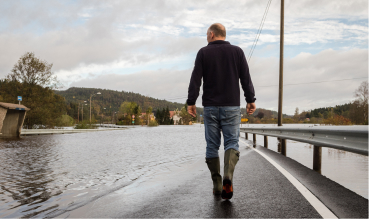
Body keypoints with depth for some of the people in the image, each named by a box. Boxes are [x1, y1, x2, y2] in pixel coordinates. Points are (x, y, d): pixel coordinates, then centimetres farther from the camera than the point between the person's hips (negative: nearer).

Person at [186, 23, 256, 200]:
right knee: (232, 142, 4)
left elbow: (195, 80, -3)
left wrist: (191, 102, -1)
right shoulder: (237, 51, 6)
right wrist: (251, 100, 7)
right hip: (231, 106, 0)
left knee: (212, 145, 8)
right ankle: (228, 175, -20)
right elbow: (246, 79, 3)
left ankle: (217, 184, 11)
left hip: (210, 107, 0)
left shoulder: (203, 53, 3)